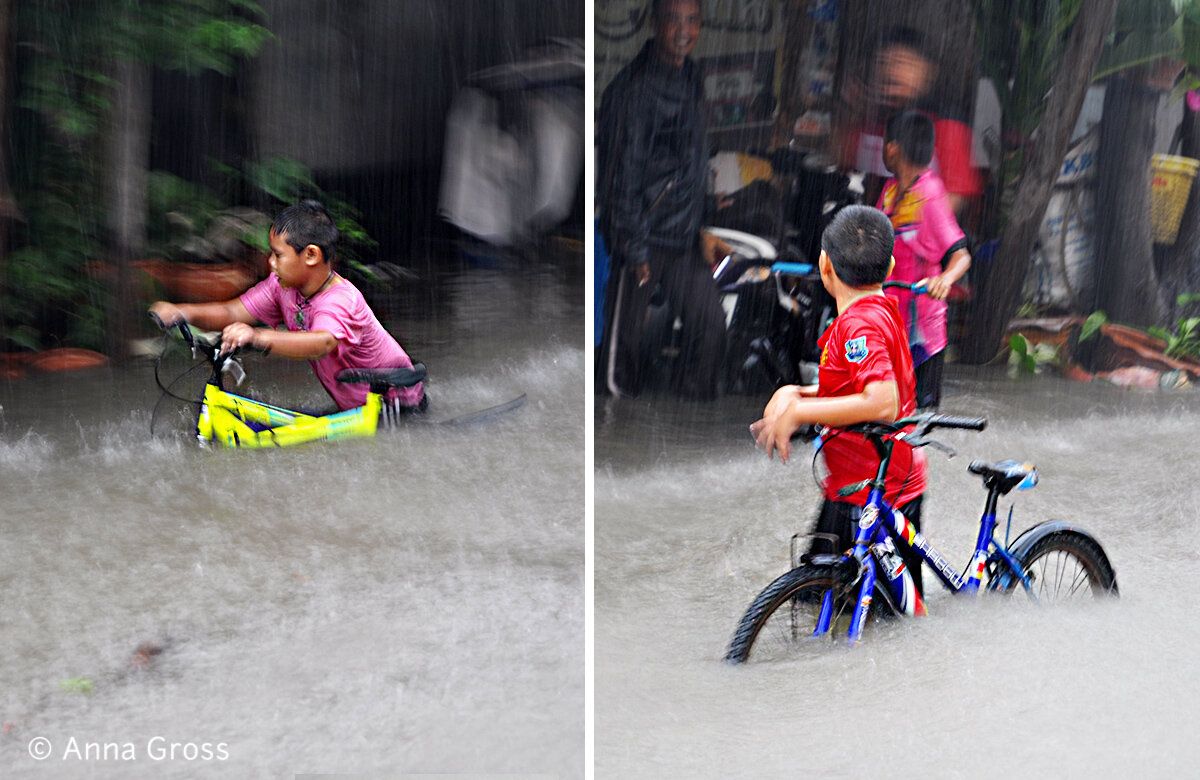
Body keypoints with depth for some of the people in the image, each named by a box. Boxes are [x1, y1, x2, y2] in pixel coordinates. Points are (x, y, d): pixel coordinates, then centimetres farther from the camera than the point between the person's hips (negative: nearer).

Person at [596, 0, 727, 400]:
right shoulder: (634, 88, -18)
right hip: (646, 233, -8)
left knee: (709, 322, 8)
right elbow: (623, 173, -18)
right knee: (625, 334, 0)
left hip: (683, 233, 8)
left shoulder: (690, 75, 9)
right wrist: (634, 248, -18)